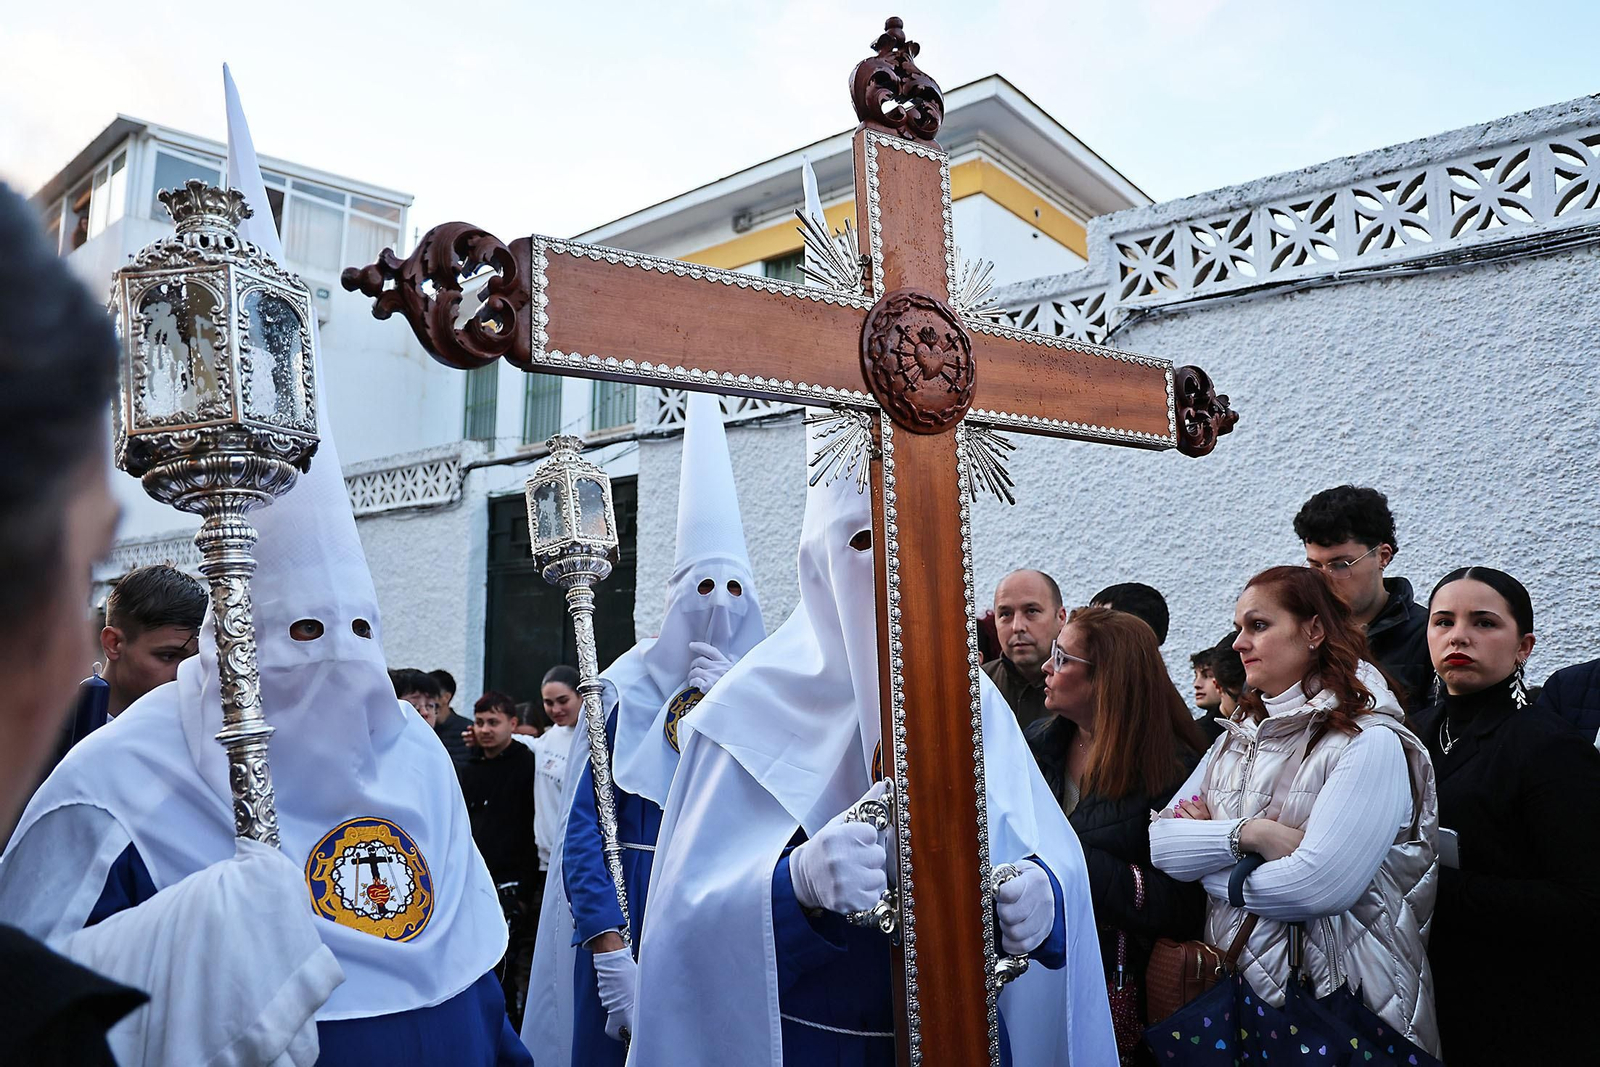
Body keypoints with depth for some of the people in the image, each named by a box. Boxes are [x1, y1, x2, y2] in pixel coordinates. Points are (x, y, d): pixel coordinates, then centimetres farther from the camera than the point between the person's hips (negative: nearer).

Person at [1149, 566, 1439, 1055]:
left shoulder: (1370, 744, -15)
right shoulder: (1239, 738, 6)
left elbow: (1315, 886, -26)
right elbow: (1159, 841, -4)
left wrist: (1207, 857, -11)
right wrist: (1249, 833, -20)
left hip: (1339, 1004, -5)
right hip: (1234, 986, 6)